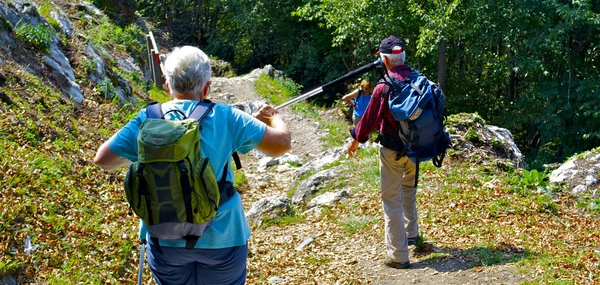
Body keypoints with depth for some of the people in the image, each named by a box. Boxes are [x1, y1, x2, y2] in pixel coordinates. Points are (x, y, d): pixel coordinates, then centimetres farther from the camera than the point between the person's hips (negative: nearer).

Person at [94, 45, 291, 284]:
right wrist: (275, 119, 14)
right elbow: (281, 144, -8)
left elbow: (102, 159, -1)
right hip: (221, 236, -1)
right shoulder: (225, 118, -11)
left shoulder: (148, 120, -7)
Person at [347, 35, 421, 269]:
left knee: (392, 199, 1)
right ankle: (411, 233, 42)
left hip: (392, 149, -6)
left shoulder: (384, 87, -21)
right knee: (409, 188, 28)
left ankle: (398, 255, 1)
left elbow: (370, 118, -12)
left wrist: (356, 139, 4)